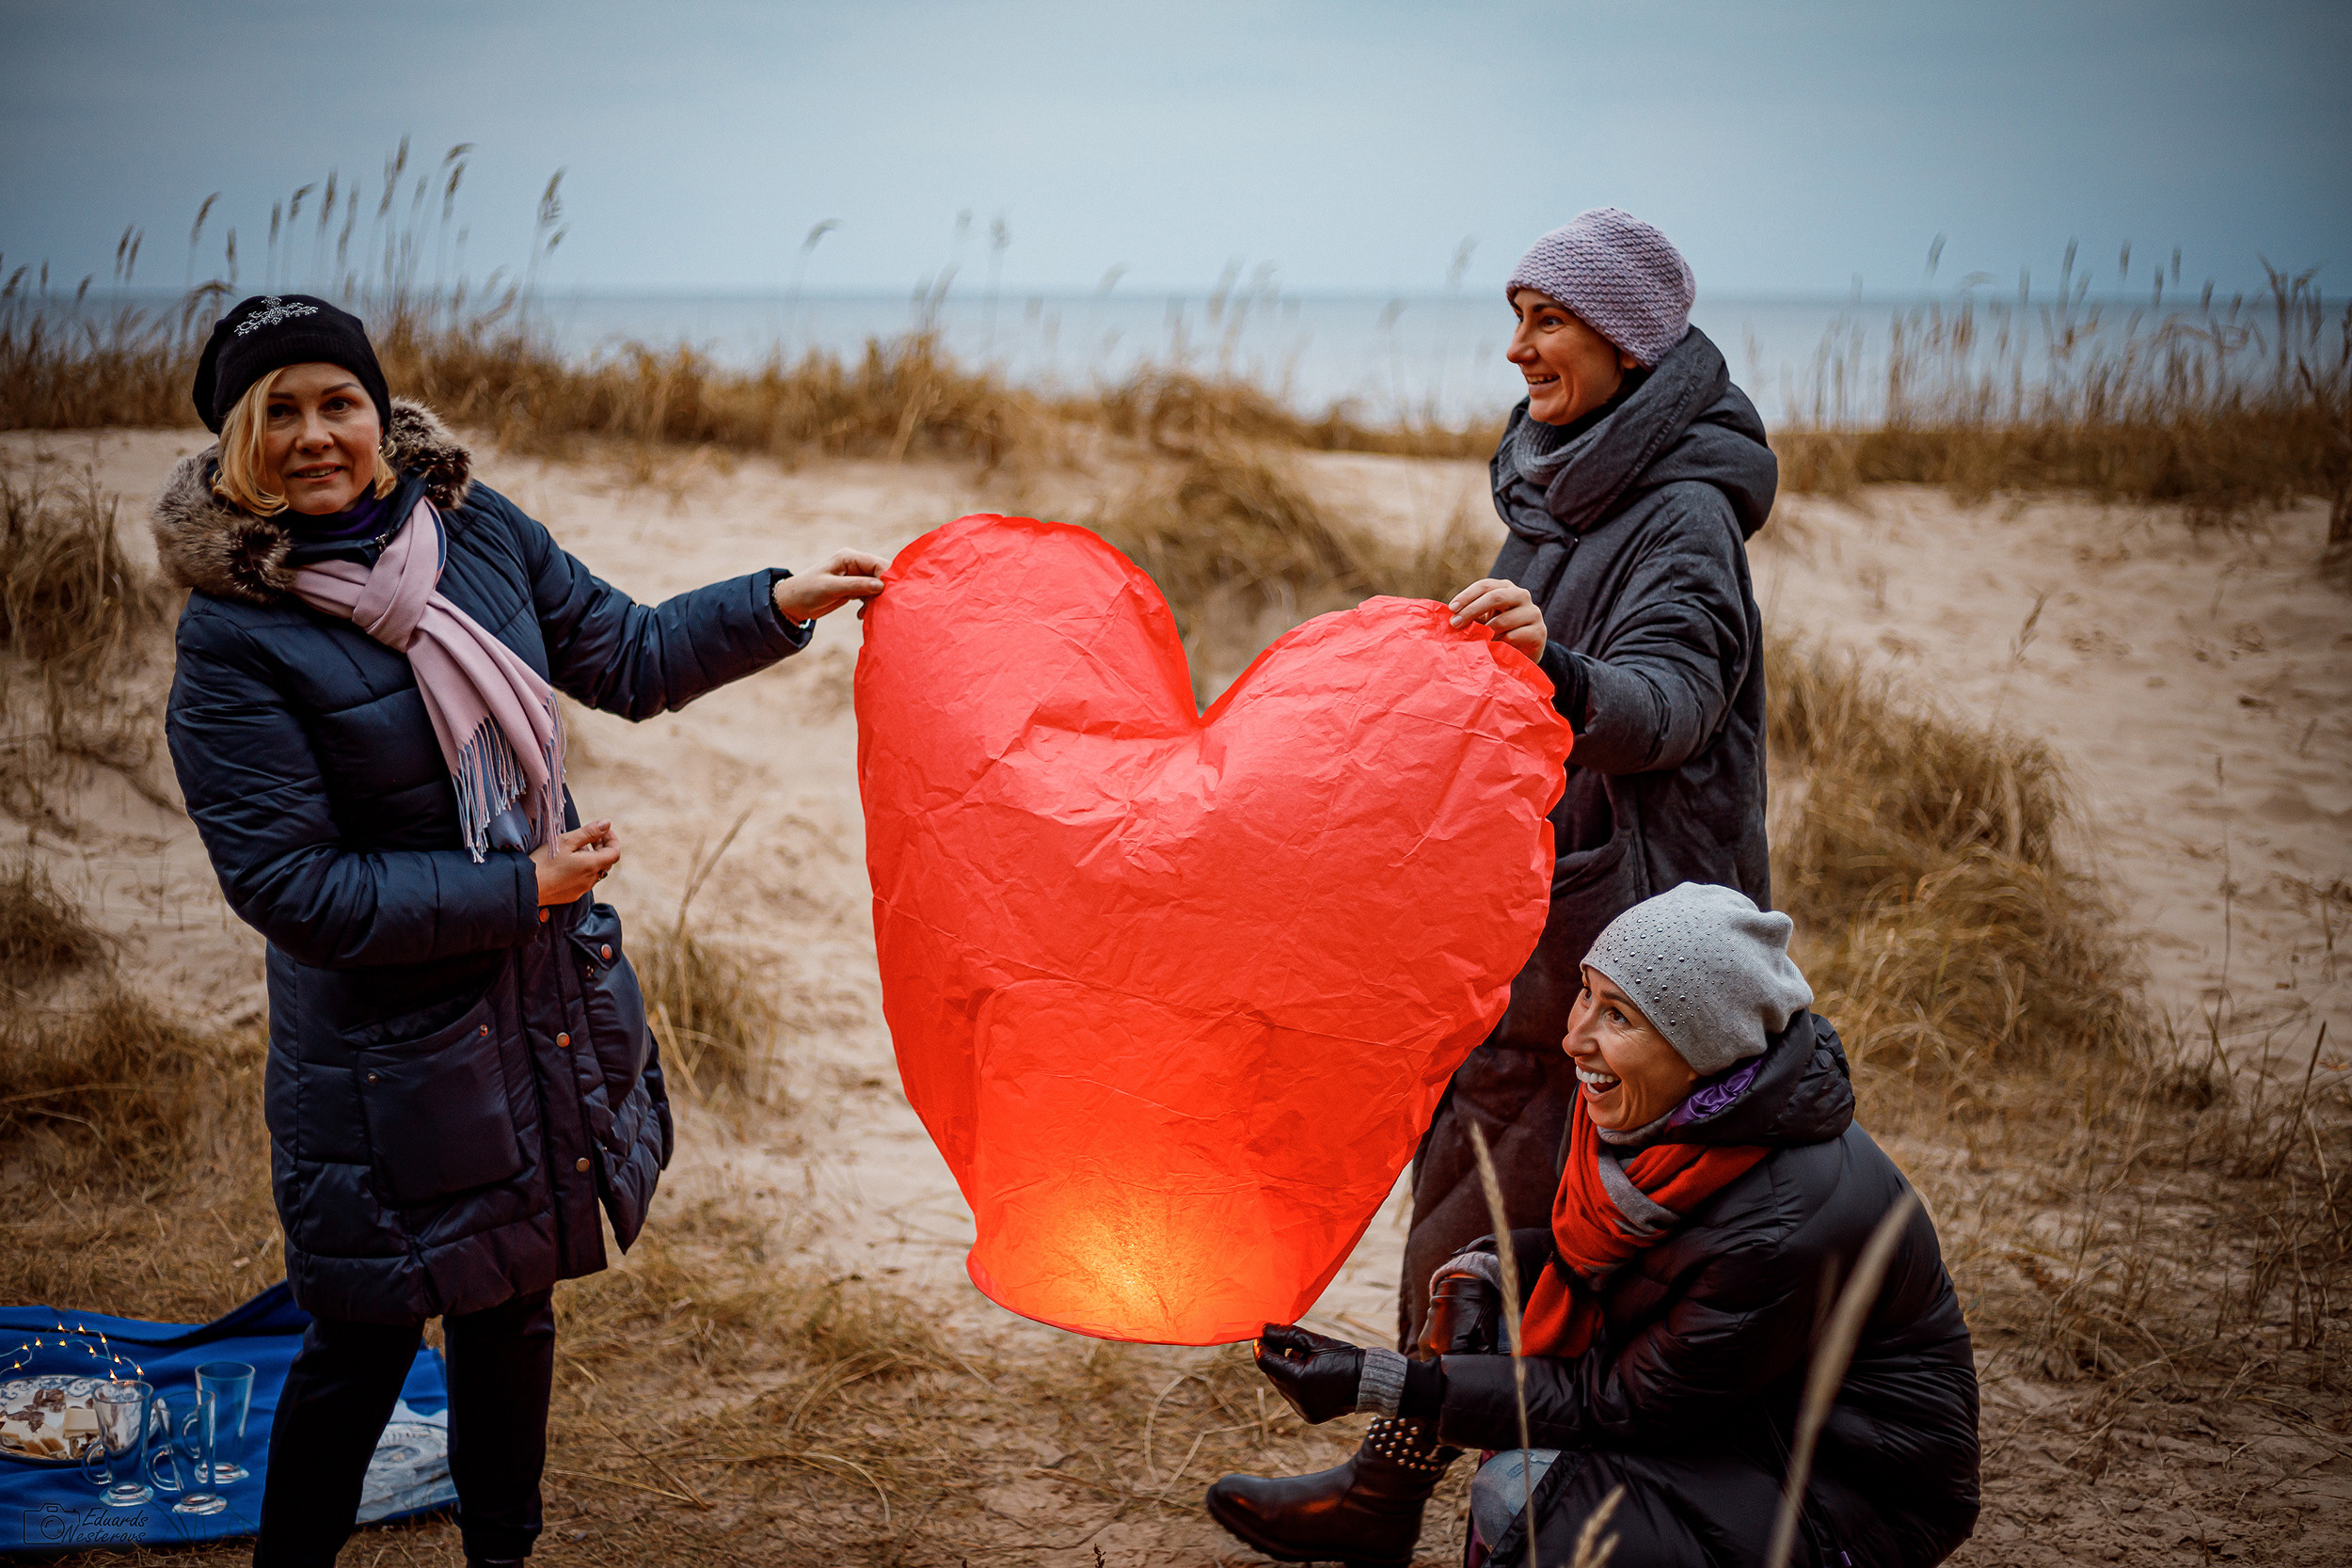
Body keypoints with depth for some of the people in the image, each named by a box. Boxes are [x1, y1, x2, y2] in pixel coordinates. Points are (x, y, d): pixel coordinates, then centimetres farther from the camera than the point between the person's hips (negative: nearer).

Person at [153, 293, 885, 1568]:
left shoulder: (475, 529, -2)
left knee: (514, 1309, 20)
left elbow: (629, 658, 12)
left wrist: (783, 605, 3)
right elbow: (291, 888, -20)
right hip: (389, 1051, -6)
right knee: (369, 1339, 6)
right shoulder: (233, 637, -18)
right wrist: (518, 890, -19)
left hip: (550, 1009, 6)